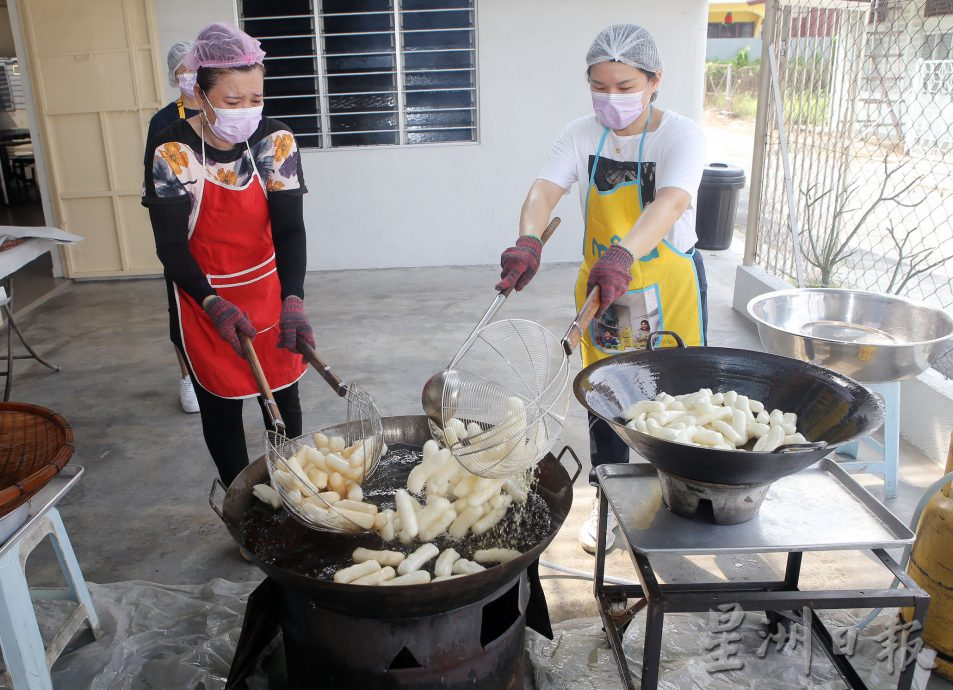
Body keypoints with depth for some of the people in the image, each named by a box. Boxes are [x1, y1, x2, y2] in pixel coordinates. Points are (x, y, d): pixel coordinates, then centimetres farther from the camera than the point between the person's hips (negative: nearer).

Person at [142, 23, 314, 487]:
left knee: (282, 394, 13)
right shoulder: (172, 152, -17)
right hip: (203, 300, -2)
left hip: (268, 292, 2)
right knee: (221, 405, 9)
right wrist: (214, 305, -33)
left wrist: (293, 301, -32)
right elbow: (170, 245, -17)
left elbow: (289, 229, -17)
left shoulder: (276, 141, -12)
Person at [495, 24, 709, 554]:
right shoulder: (582, 136, -4)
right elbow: (545, 189, -20)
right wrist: (528, 241, -41)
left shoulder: (681, 136, -15)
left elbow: (670, 203, -34)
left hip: (668, 290, -3)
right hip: (600, 287, 3)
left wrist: (624, 254, -53)